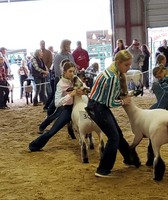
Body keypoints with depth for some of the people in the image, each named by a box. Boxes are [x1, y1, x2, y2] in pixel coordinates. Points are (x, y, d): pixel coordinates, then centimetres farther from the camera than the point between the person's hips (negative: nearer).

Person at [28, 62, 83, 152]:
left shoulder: (75, 79, -4)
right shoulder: (61, 84, -20)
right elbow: (57, 103, -28)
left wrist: (81, 91, -11)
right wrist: (70, 94, -35)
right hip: (66, 109, -6)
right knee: (53, 131, -7)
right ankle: (34, 145, 5)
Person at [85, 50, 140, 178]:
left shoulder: (113, 71, 3)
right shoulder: (112, 78, -26)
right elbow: (110, 103, -20)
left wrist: (123, 96, 3)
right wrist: (123, 102, -6)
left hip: (101, 105, 9)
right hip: (97, 108, -9)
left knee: (118, 133, 19)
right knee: (113, 137, -5)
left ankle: (130, 159, 36)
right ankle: (103, 170, 3)